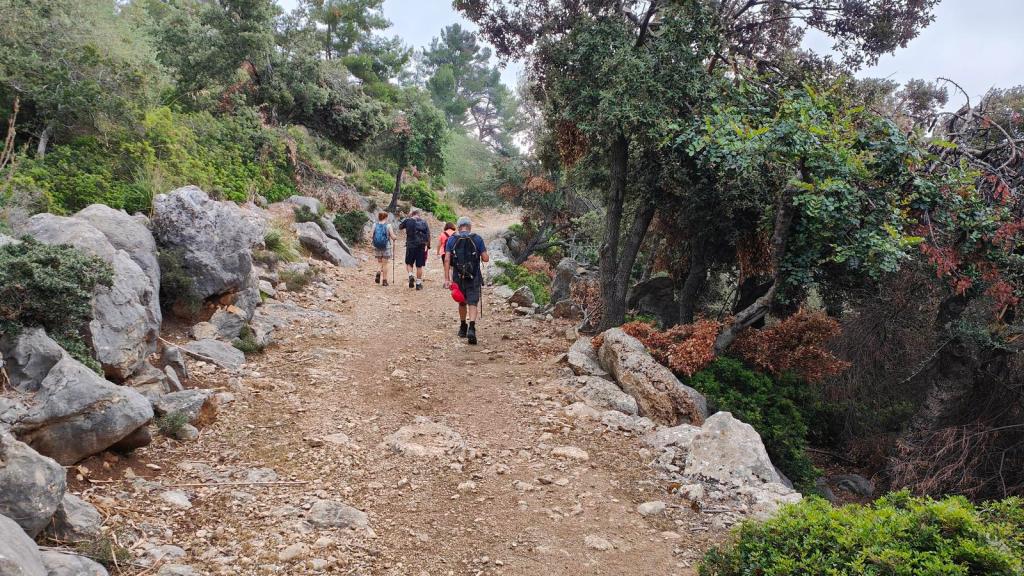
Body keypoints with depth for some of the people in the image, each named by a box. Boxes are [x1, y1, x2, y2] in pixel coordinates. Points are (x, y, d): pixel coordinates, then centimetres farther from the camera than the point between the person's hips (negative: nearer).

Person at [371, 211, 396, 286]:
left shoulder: (375, 225, -2)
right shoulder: (388, 226, -10)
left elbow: (372, 236, 1)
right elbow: (393, 237, -8)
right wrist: (395, 236, 14)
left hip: (377, 247, 3)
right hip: (386, 247, -3)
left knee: (380, 263, 19)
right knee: (385, 264, 6)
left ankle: (379, 272, -10)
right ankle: (384, 280, 8)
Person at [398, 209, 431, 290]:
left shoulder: (408, 221, -2)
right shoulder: (424, 222, 3)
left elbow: (400, 227, 17)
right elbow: (428, 235, 1)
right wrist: (427, 246, 8)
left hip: (410, 245, -1)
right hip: (421, 246, 1)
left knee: (409, 263, 15)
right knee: (419, 266, 8)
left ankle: (410, 275, -10)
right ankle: (418, 283, 11)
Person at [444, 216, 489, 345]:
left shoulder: (452, 239, 1)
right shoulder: (477, 239, -3)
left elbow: (447, 260, -5)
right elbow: (486, 259, -3)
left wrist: (447, 279, -5)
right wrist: (483, 255, 20)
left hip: (458, 276, 2)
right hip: (474, 277, -2)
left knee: (462, 302, 20)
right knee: (473, 303, -3)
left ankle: (463, 328, 33)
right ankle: (471, 328, -23)